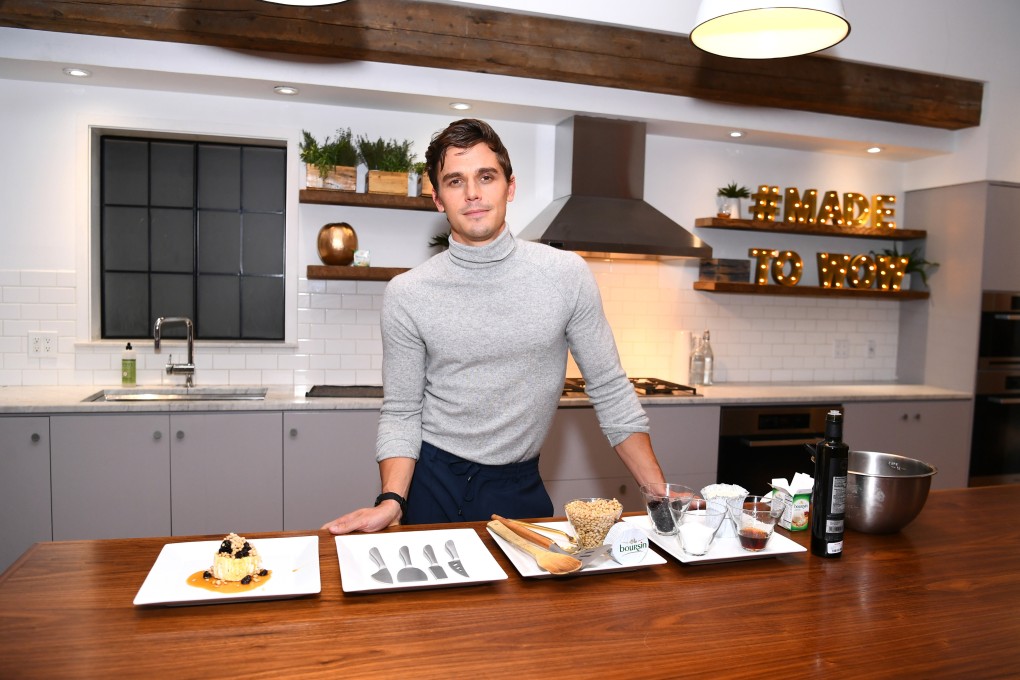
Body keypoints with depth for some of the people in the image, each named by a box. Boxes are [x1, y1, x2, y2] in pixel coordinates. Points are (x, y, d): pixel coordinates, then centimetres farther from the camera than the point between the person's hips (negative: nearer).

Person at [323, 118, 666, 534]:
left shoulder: (567, 275, -9)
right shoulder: (407, 295, -9)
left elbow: (610, 391, -4)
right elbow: (401, 414, -4)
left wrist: (660, 494, -6)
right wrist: (391, 501, -20)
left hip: (519, 486, 1)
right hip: (433, 483, 0)